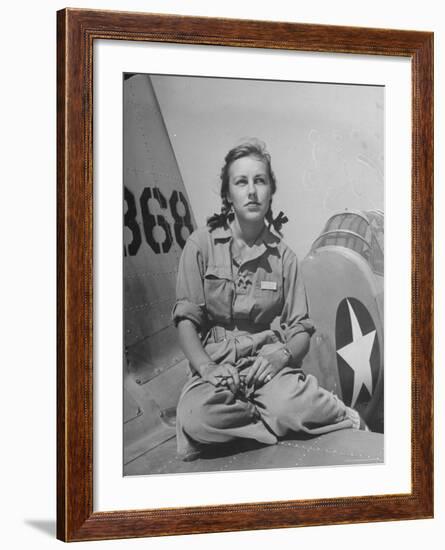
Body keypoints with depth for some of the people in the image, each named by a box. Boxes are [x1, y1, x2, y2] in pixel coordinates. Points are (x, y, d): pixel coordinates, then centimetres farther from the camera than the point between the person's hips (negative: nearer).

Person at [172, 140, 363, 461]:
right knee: (197, 419, -35)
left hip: (269, 360, 0)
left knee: (289, 407, -36)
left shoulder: (283, 256, 8)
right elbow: (186, 318, -1)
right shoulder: (202, 244, 3)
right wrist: (207, 368, -18)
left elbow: (301, 331, 8)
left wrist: (282, 354, -15)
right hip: (215, 360, 0)